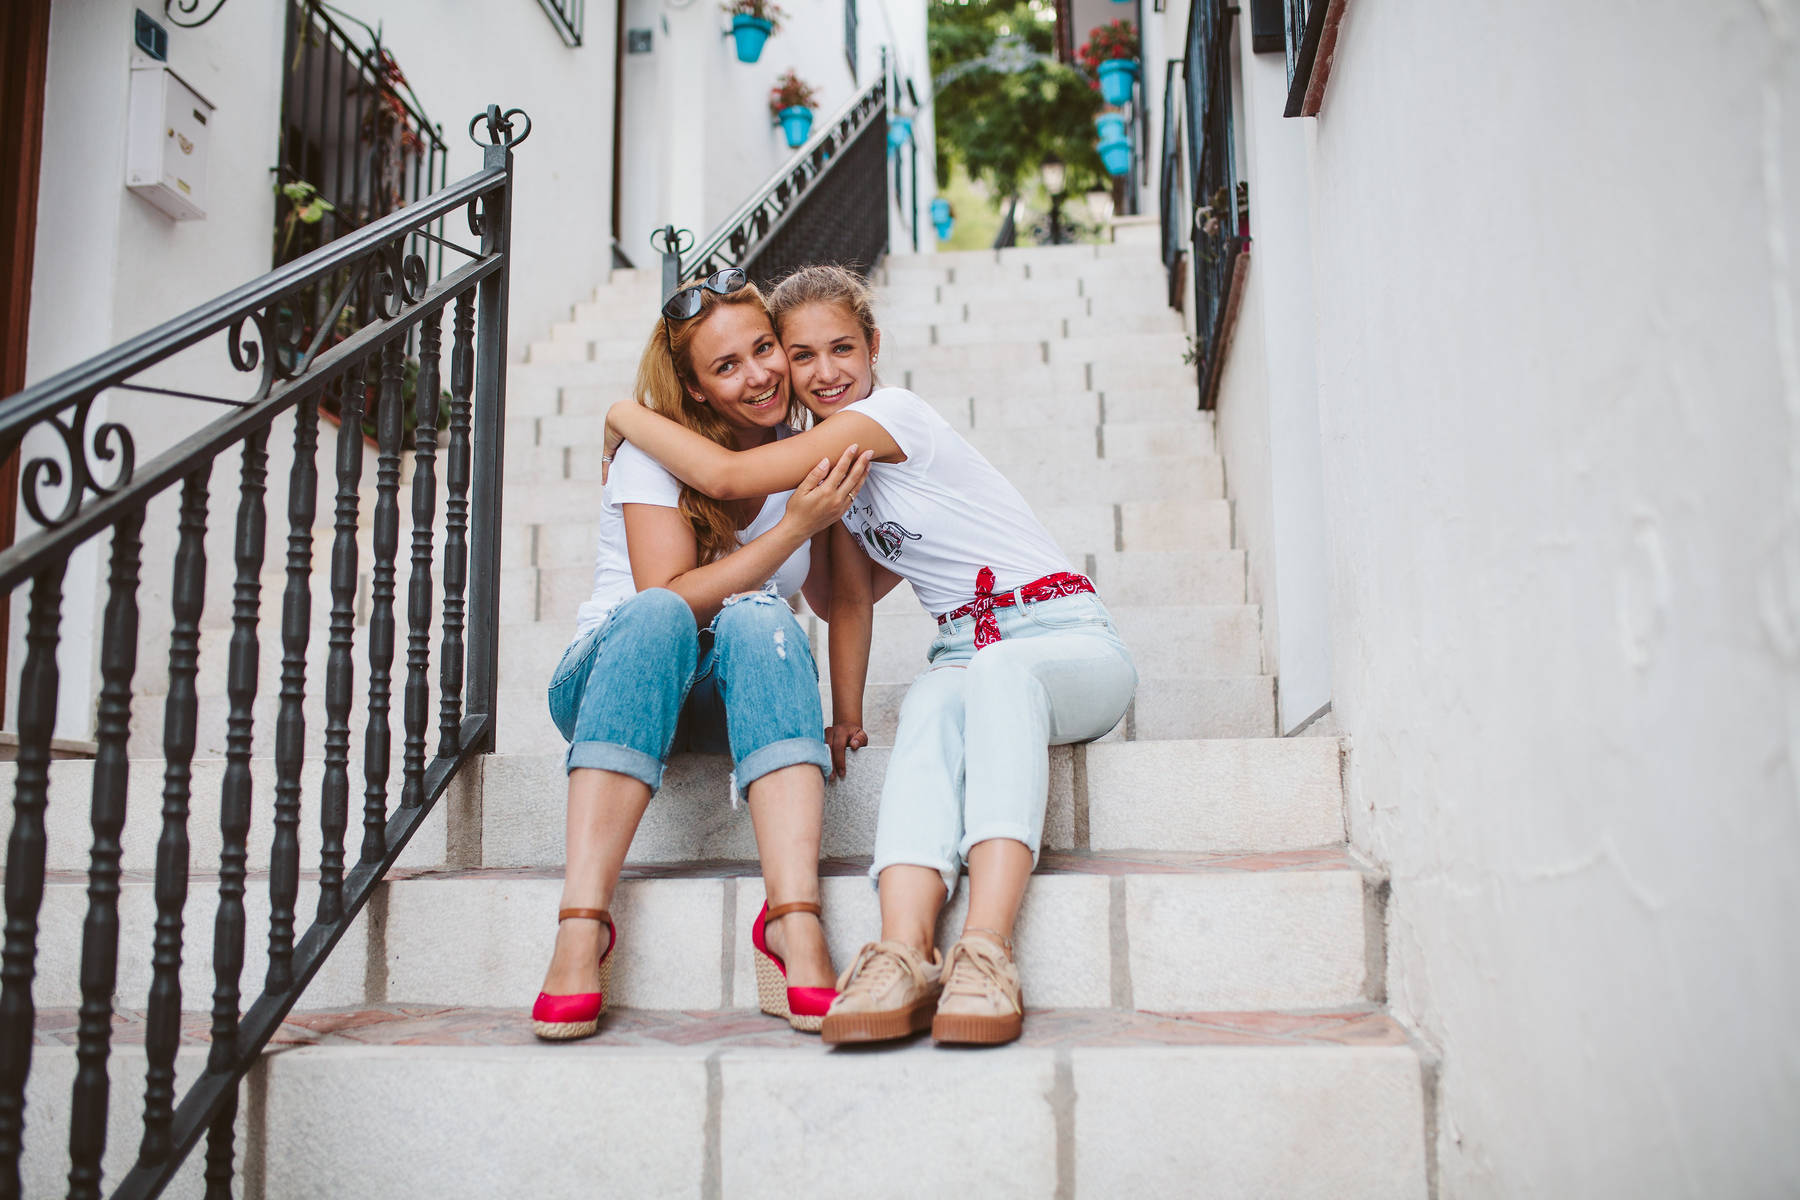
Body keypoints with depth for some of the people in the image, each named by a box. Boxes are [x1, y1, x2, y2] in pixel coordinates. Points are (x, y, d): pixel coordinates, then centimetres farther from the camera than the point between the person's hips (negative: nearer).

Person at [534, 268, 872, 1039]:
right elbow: (665, 598, -19)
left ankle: (793, 923, -47)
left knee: (760, 619, -33)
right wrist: (793, 528, -22)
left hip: (742, 693, 2)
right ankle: (582, 923, -44)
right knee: (657, 617, -37)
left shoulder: (807, 459, 6)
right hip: (611, 679, -2)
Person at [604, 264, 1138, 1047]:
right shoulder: (837, 456, 11)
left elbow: (727, 475, -22)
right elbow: (850, 598, 15)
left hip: (1066, 643, -5)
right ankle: (905, 954, -51)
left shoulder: (891, 414, -14)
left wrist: (623, 413, -7)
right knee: (931, 710, -32)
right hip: (962, 656, 5)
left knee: (997, 673, -40)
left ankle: (986, 951, -53)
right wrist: (846, 714, 2)